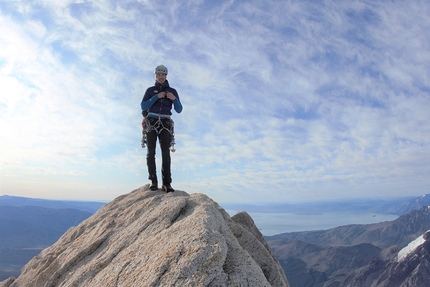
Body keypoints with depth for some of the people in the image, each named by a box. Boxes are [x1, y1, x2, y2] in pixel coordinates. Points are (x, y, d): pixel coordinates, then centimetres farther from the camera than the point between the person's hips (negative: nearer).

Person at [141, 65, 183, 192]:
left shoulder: (172, 91, 12)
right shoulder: (150, 90, 10)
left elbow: (179, 110, 6)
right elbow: (143, 106, -3)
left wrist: (174, 99, -14)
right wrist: (157, 97, -13)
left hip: (165, 124, 0)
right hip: (151, 123, 0)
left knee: (166, 152, -12)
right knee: (151, 152, -11)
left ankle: (166, 184, -14)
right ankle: (153, 181, -8)